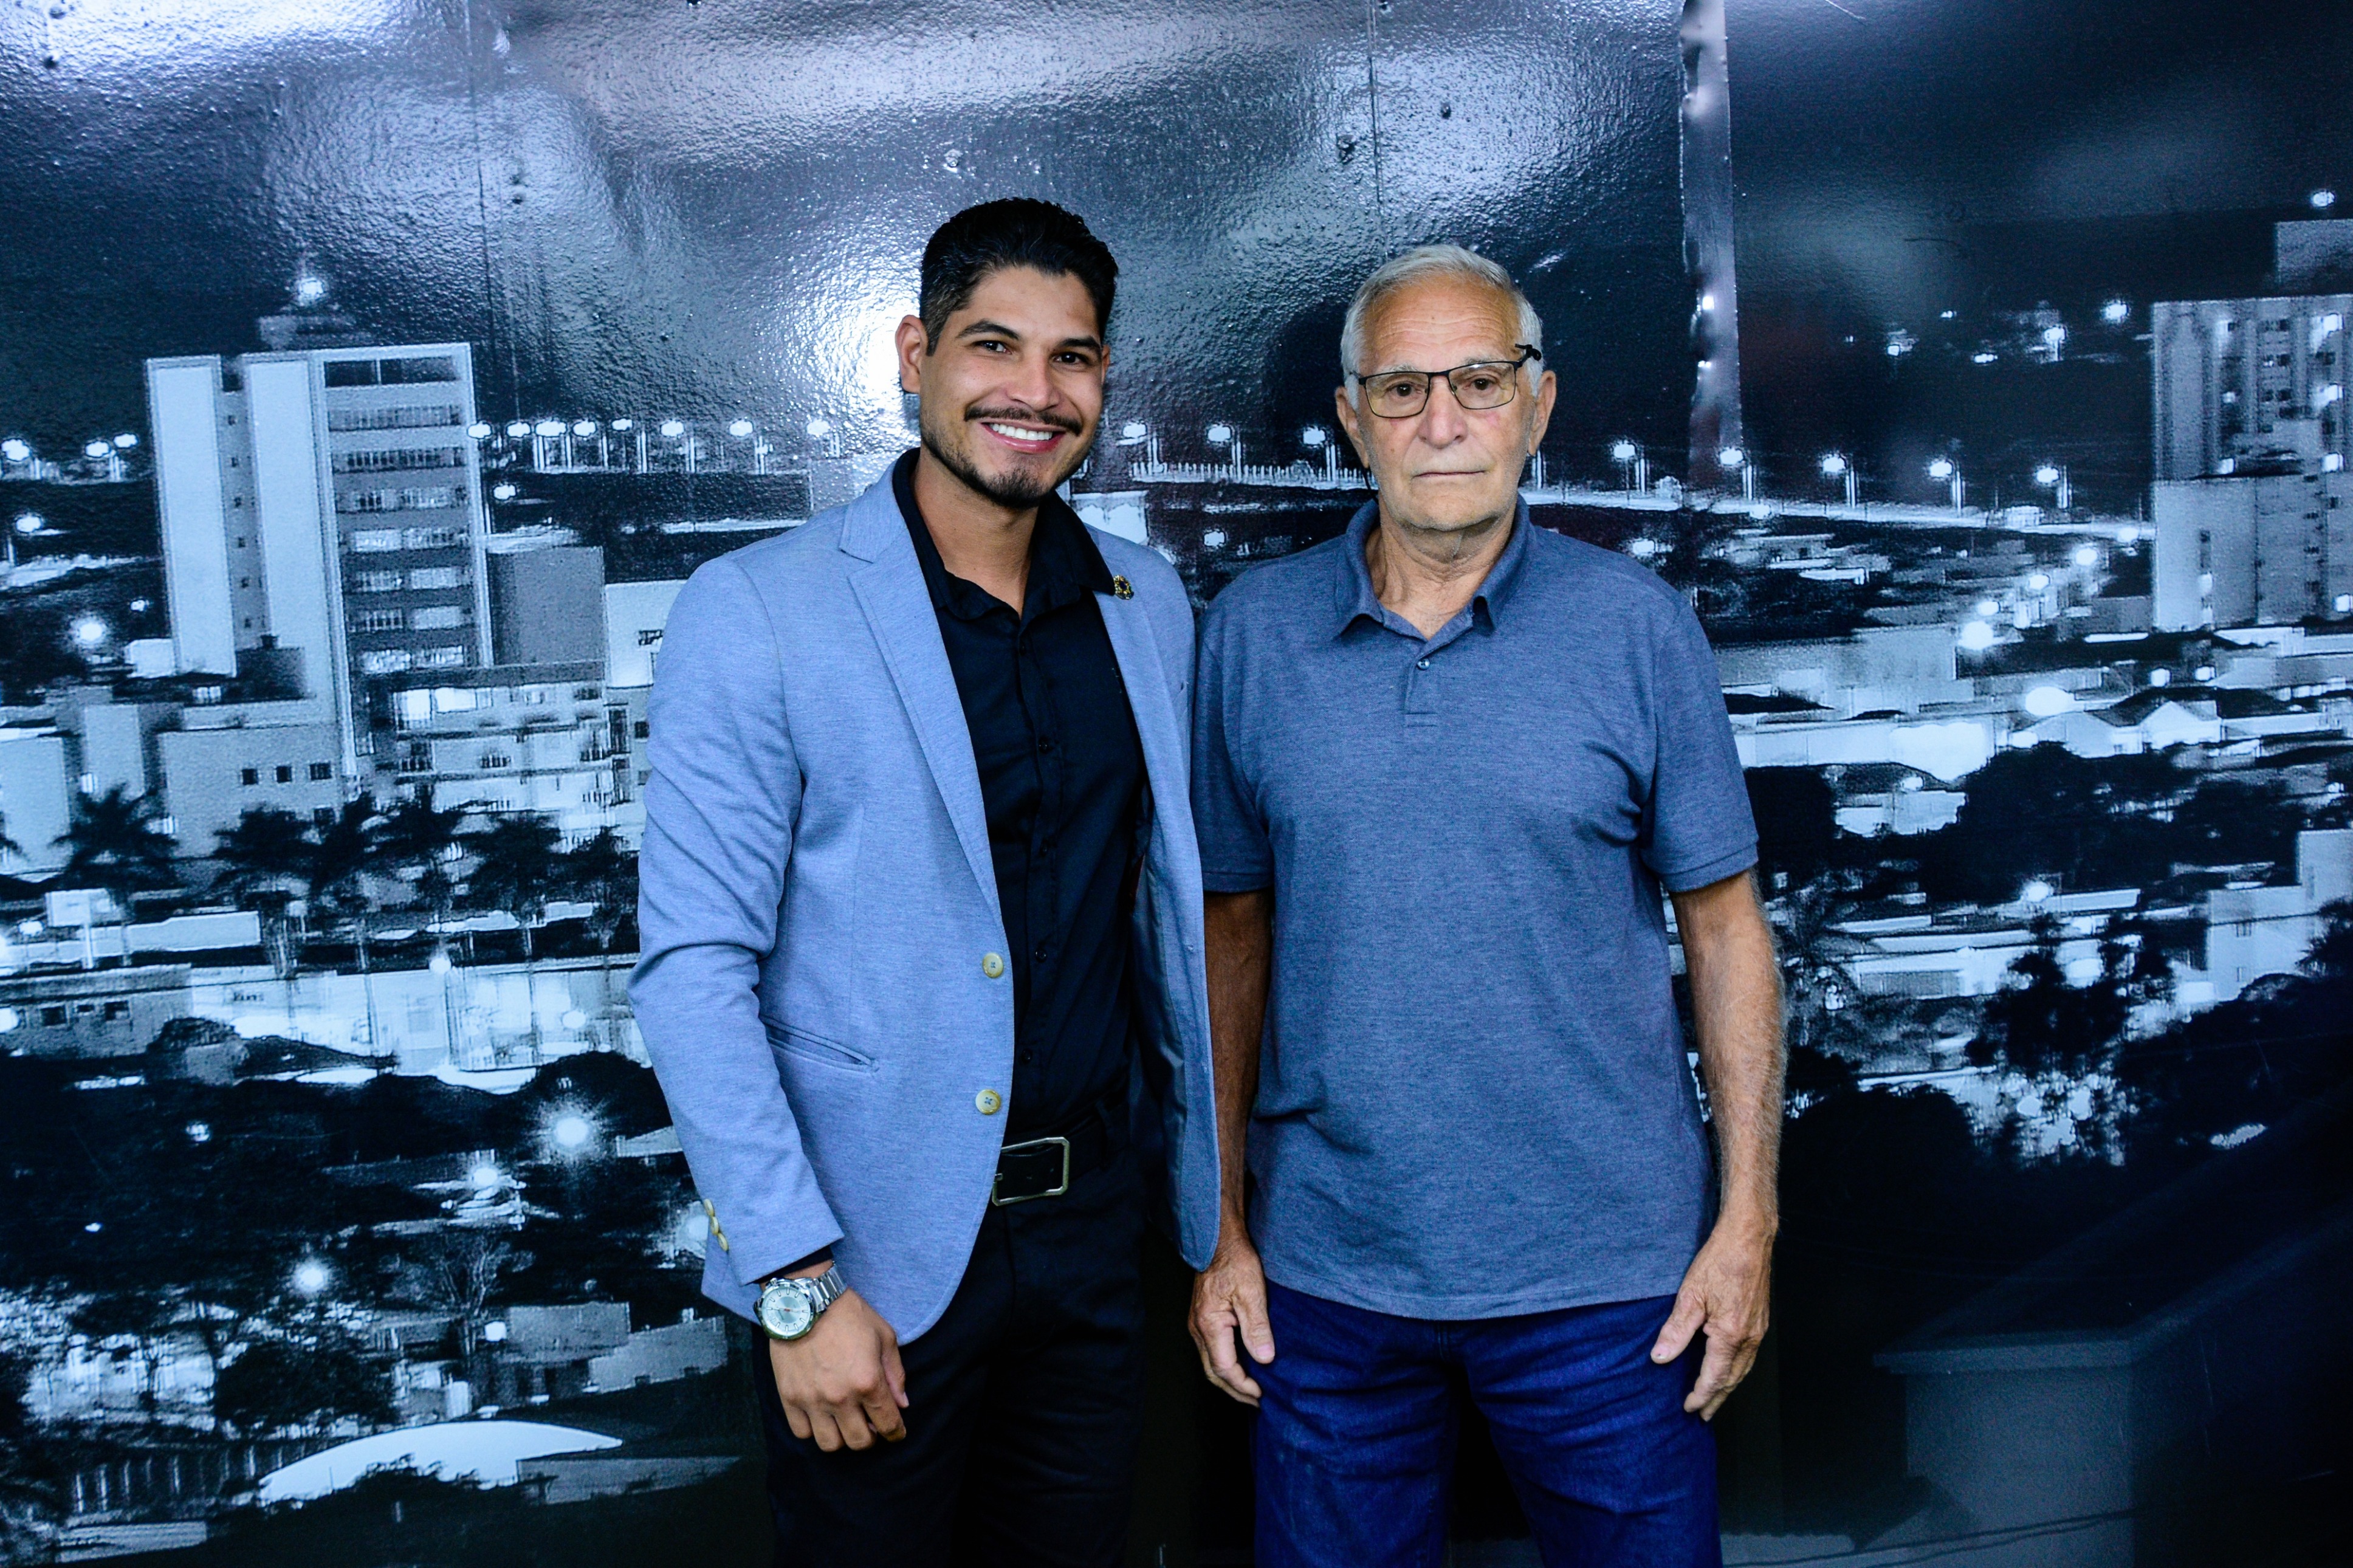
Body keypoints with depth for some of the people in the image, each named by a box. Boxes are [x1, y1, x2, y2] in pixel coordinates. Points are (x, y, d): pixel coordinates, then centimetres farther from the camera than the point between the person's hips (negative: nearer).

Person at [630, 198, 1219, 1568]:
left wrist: (1203, 1178, 11)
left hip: (1097, 1227, 5)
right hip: (880, 1250, -4)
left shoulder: (1149, 604, 5)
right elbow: (695, 968, -13)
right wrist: (799, 1280, -17)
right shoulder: (755, 613, -10)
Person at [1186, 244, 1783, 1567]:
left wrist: (1749, 1219, -4)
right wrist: (1219, 1226, 3)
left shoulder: (1637, 625, -3)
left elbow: (1725, 928, 0)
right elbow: (1234, 933, 4)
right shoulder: (1253, 631, 1)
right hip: (1325, 1267, 2)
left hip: (1602, 1266, -1)